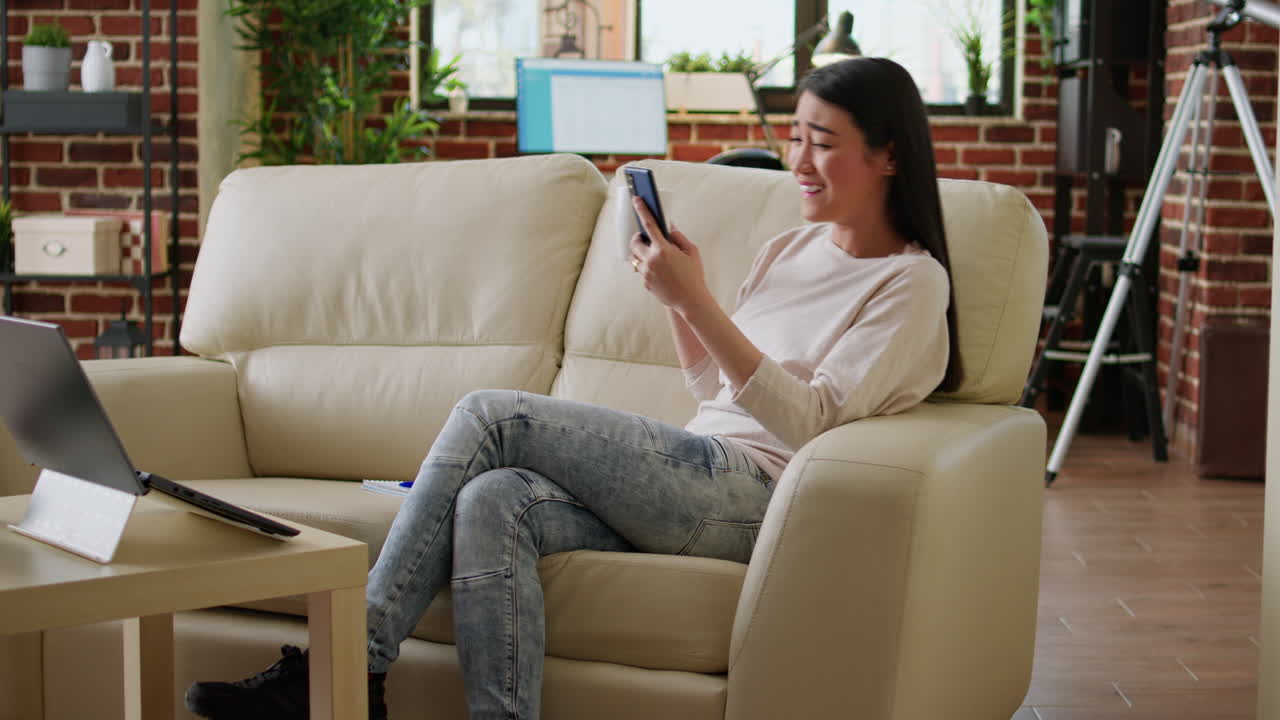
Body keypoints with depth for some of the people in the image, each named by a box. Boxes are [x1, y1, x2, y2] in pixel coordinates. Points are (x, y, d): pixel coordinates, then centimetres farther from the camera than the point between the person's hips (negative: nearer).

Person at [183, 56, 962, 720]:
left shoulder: (911, 282, 0)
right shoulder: (788, 251, 23)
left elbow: (811, 422, -12)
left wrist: (698, 301, -17)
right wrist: (678, 298, 9)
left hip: (758, 498, -7)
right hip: (692, 484, 8)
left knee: (490, 415, -17)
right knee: (492, 502, -23)